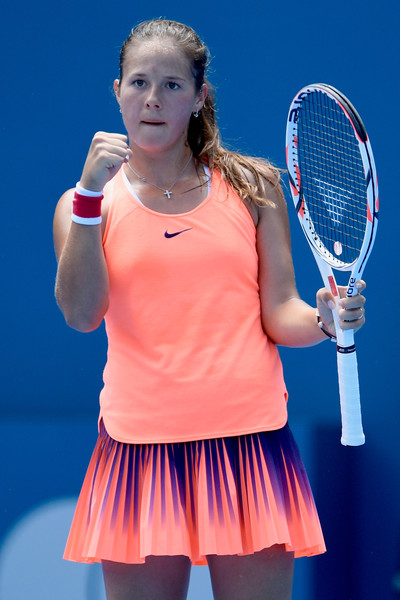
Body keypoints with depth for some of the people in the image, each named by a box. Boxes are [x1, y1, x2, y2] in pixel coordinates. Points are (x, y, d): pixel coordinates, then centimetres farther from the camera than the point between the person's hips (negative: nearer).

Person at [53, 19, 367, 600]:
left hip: (249, 437, 0)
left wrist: (324, 319, -17)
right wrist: (91, 194, -15)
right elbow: (82, 313, -10)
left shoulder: (254, 186, 7)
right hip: (141, 444, 0)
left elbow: (279, 314, 5)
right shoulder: (89, 202, 6)